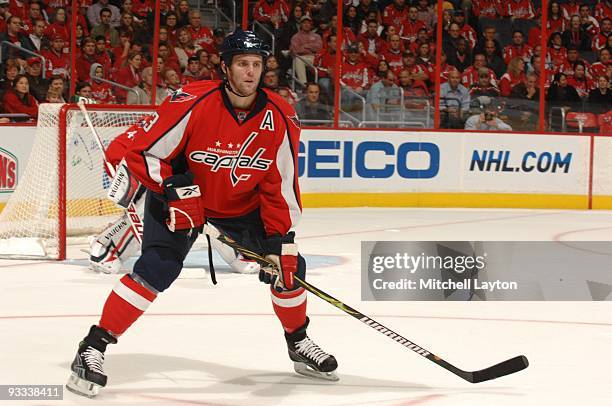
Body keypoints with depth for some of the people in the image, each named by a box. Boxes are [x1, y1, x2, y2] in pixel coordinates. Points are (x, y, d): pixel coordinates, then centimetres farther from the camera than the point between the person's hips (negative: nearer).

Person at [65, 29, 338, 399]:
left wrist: (282, 239, -16)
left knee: (289, 265, 0)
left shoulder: (280, 118, -16)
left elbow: (281, 186, -11)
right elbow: (142, 150, -21)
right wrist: (174, 189, -29)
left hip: (244, 207, 4)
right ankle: (94, 347, -17)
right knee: (158, 268, -23)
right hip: (180, 200, -4)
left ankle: (299, 343, 26)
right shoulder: (193, 104, -27)